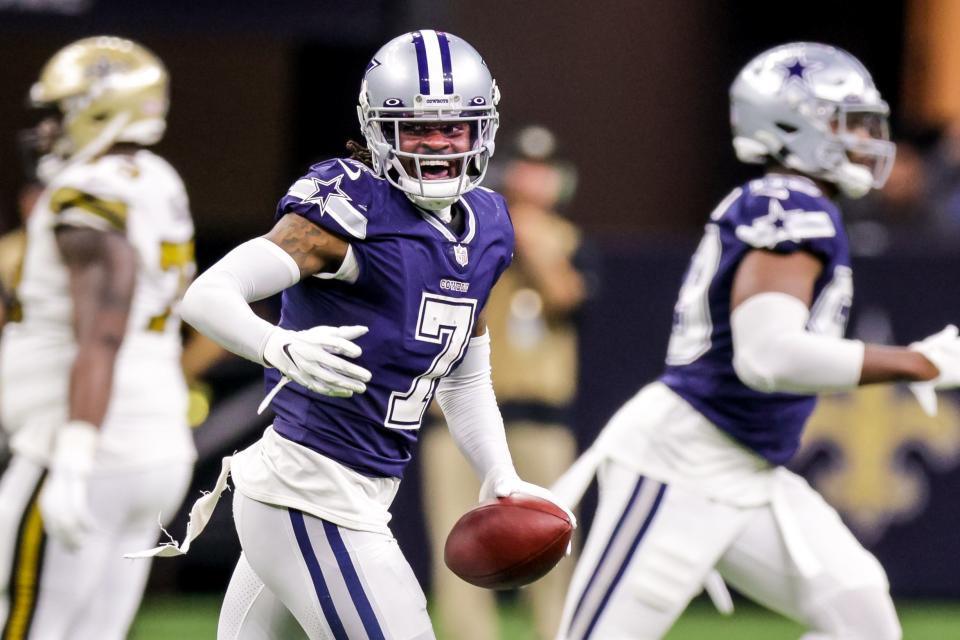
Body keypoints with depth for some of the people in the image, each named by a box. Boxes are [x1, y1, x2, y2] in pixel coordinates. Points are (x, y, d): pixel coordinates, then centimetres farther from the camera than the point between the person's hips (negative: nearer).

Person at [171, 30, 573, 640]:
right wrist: (282, 349, -42)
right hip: (314, 496, -9)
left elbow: (464, 379, 23)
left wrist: (502, 479, 10)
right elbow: (208, 294, -24)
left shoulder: (484, 228, 11)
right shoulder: (351, 211, -15)